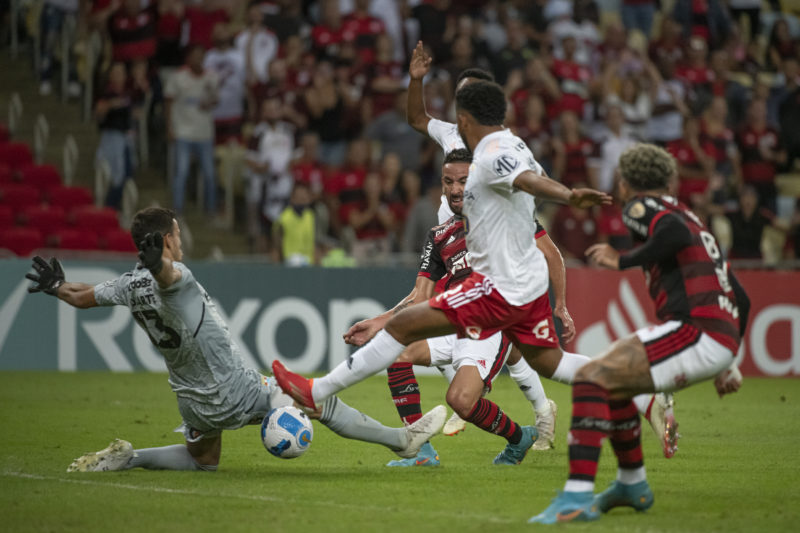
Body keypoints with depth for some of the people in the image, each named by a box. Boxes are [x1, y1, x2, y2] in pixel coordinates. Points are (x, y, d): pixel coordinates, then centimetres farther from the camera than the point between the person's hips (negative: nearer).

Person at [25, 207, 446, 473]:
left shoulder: (131, 284, -3)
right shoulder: (175, 279, -24)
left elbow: (81, 297, 9)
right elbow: (163, 273, -49)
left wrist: (55, 286, 29)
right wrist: (154, 259, -71)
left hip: (194, 402, 8)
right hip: (237, 394, -8)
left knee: (202, 460, 32)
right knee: (321, 400, 4)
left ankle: (125, 458, 11)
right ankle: (403, 439, 12)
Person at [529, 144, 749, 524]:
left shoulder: (643, 206, 5)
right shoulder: (687, 216, 30)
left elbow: (677, 233, -20)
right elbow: (740, 299, 31)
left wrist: (624, 261, -9)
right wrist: (727, 364, 38)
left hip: (695, 329, -9)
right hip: (722, 342, 9)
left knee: (591, 378, -15)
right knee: (612, 383, 27)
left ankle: (577, 498, -27)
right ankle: (632, 485, 39)